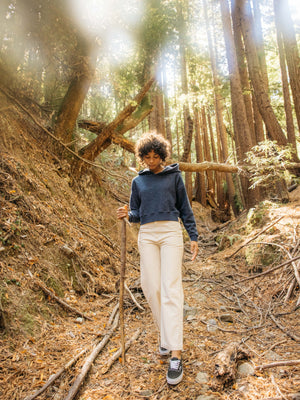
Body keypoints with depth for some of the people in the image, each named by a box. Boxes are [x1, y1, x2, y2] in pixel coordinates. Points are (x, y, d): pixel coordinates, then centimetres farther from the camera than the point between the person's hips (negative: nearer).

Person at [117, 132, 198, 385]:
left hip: (171, 232, -3)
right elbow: (137, 213, 15)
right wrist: (127, 215, -9)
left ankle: (176, 354, -8)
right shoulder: (138, 181, 14)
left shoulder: (174, 176, 9)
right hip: (147, 234, 3)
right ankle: (167, 335, 24)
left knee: (171, 288, -11)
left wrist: (194, 237, 3)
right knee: (151, 287, 2)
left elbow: (185, 207, 9)